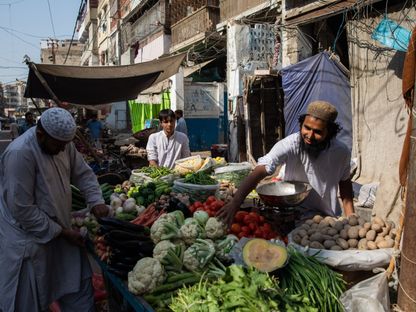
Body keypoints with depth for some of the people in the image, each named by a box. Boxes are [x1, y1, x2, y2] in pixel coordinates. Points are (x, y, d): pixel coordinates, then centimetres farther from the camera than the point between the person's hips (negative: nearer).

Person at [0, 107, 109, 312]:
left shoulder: (63, 143, -3)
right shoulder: (20, 153, -27)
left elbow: (83, 173, 8)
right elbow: (22, 210, -24)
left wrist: (96, 201, -10)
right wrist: (61, 232, -18)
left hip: (59, 228, 7)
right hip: (30, 238, -7)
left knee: (79, 285, 16)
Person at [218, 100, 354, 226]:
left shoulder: (342, 151, -13)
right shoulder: (289, 145, -24)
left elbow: (345, 182, 5)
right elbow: (260, 171, -34)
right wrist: (235, 202, -47)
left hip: (328, 217, 1)